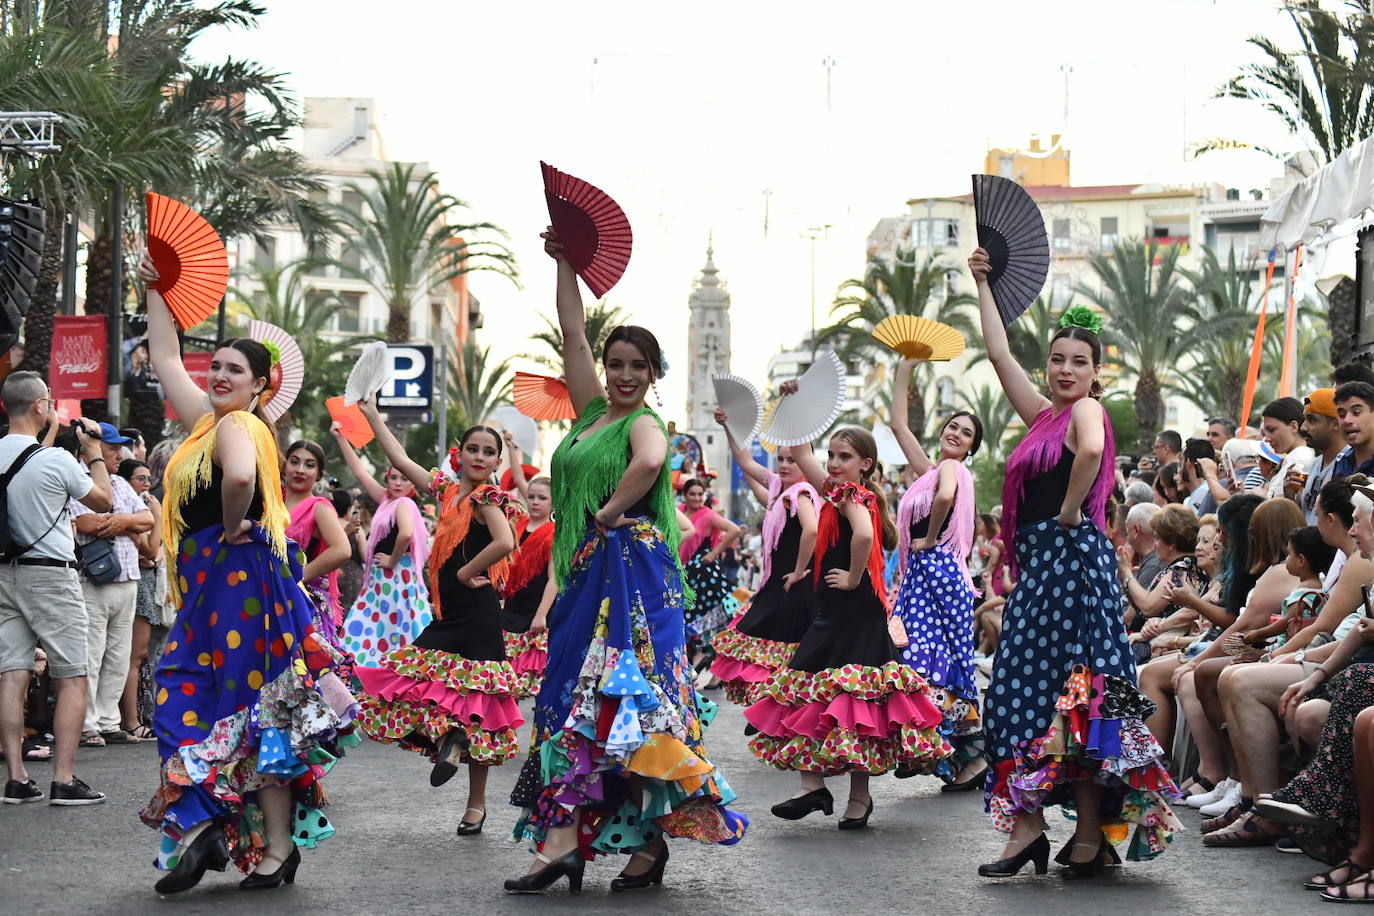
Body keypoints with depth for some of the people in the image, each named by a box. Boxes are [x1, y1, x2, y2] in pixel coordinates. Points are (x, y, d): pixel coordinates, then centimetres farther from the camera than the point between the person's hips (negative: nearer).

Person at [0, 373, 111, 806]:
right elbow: (103, 501, 0)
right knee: (72, 678, 0)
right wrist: (94, 451, 11)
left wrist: (51, 433, 33)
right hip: (51, 575, -6)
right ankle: (64, 781, -5)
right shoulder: (57, 461, -15)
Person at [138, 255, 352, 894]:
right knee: (183, 698, 7)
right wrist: (154, 290, 27)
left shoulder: (240, 425, -13)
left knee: (251, 709, -8)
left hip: (241, 577, -9)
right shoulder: (207, 419, 15)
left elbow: (240, 479, -35)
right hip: (207, 583, 9)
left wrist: (233, 529, -18)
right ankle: (201, 830, 7)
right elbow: (164, 359, 27)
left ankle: (276, 845, -6)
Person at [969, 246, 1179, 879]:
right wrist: (983, 285, 28)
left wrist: (1070, 511, -18)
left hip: (1071, 558, -9)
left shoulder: (1087, 408, -6)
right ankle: (1027, 827, 9)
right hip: (1037, 564, 9)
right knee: (1020, 690, 6)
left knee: (1067, 692, -9)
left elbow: (1092, 450, -29)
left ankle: (1091, 833, -7)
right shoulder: (1044, 415, 17)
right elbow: (998, 353, 24)